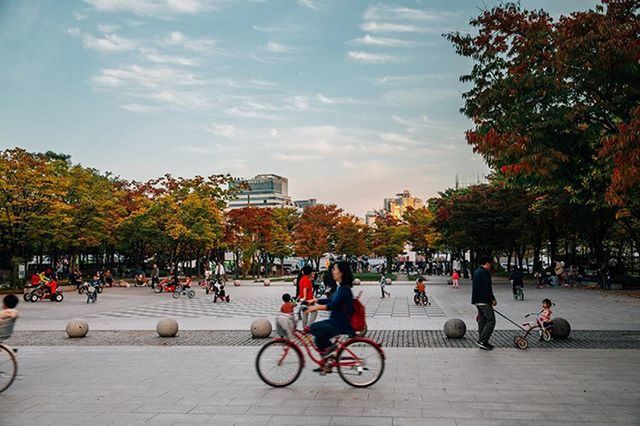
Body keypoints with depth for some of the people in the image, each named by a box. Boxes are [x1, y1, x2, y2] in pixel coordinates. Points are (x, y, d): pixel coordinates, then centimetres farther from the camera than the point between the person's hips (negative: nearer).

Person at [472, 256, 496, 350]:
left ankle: (482, 342, 16)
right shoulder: (484, 273, -15)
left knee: (482, 321, 13)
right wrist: (493, 299, -14)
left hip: (477, 300, 10)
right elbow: (487, 288, -21)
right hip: (484, 301, -10)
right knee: (491, 320, -7)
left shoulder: (476, 272, 17)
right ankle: (482, 340, -10)